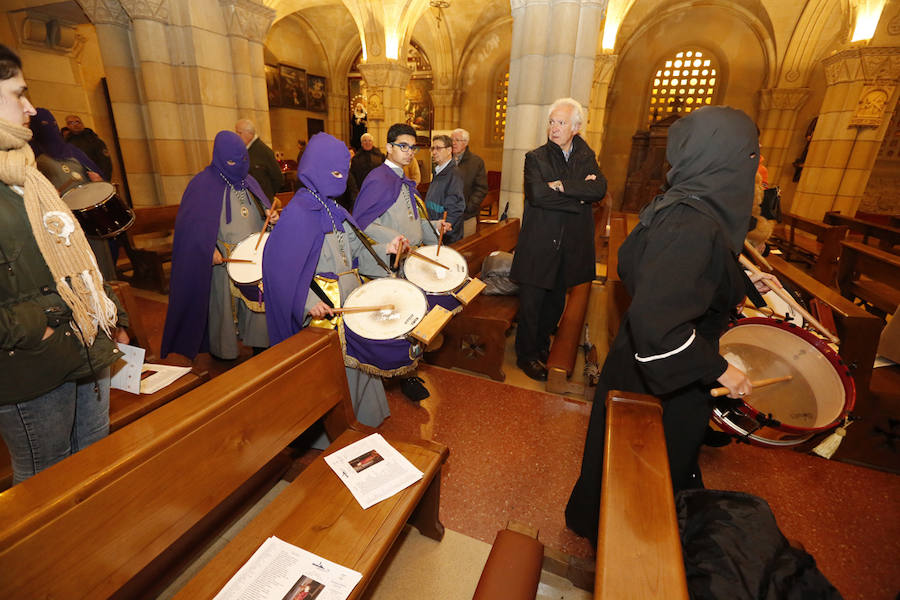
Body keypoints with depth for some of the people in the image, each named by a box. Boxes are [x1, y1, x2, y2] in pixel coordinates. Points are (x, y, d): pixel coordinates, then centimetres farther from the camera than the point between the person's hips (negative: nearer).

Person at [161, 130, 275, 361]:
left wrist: (270, 214, -6)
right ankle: (225, 354, 23)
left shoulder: (248, 181, 10)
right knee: (223, 305, 7)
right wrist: (209, 249, -20)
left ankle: (258, 342, 28)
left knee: (258, 300, 10)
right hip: (222, 260, -5)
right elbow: (190, 222, -9)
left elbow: (262, 208, 18)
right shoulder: (204, 183, -8)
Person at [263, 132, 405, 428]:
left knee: (355, 356, 19)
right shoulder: (298, 212, -16)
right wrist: (307, 301, -29)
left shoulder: (334, 209, 9)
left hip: (350, 299, 8)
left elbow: (354, 249, 12)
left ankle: (359, 417, 41)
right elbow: (279, 263, -20)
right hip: (323, 306, -8)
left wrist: (385, 249, -4)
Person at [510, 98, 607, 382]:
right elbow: (537, 194, -19)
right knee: (531, 303, 4)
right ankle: (526, 354, 22)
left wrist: (562, 185, -18)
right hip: (539, 244, -4)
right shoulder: (536, 158, -2)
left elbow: (599, 189, -9)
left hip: (570, 247, 4)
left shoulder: (586, 158, 9)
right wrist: (578, 196, -14)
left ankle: (542, 344, 38)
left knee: (555, 302, 17)